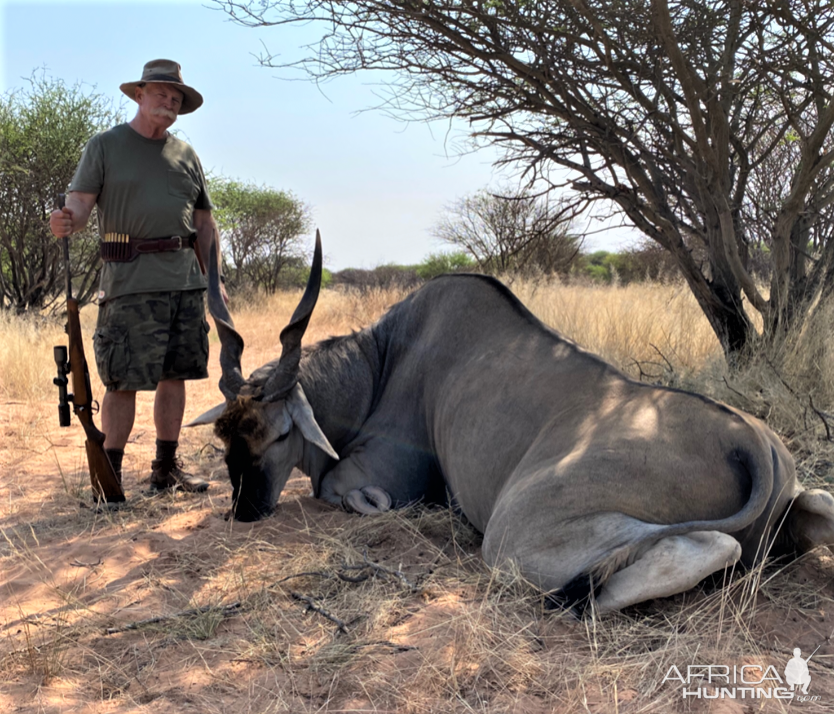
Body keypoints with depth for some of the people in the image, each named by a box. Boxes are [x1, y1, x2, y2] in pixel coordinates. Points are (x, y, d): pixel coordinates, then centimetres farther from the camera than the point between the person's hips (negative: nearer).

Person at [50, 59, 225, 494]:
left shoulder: (185, 155, 18)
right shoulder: (105, 146, 5)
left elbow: (204, 222, 20)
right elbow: (80, 202, -5)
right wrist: (67, 221, -29)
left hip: (185, 280, 5)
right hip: (131, 280, -5)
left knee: (175, 375, 8)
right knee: (123, 380, -6)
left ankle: (166, 467, 18)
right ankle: (110, 474, 4)